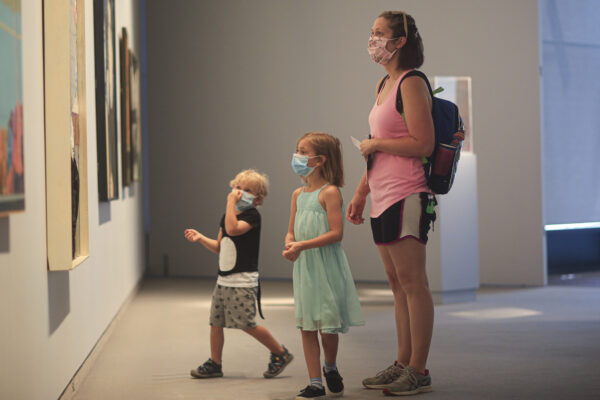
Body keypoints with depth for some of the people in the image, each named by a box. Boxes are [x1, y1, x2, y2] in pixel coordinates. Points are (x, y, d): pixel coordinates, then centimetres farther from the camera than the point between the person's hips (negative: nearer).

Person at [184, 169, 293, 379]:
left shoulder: (252, 215, -12)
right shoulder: (227, 215, 14)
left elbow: (233, 229, -31)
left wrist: (231, 202, -24)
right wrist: (200, 238, 7)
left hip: (243, 282, -8)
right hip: (224, 279, 8)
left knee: (246, 324, -8)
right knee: (216, 322, 8)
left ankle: (280, 353, 8)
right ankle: (214, 364, 20)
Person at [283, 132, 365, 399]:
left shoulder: (329, 192, -11)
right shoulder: (298, 194, 12)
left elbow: (336, 233, -18)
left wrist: (303, 245, -23)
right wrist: (289, 245, -7)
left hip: (326, 265, -7)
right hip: (304, 267, 7)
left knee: (327, 326, 0)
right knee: (306, 326, 4)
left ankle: (330, 367, 29)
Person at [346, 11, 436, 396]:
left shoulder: (412, 83, -11)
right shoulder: (383, 86, 17)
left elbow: (423, 144, -19)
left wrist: (374, 143, -9)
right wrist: (360, 193, 23)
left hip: (406, 196, -10)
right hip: (383, 198, 10)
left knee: (412, 282, -6)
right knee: (398, 283, 13)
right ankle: (403, 364, 20)